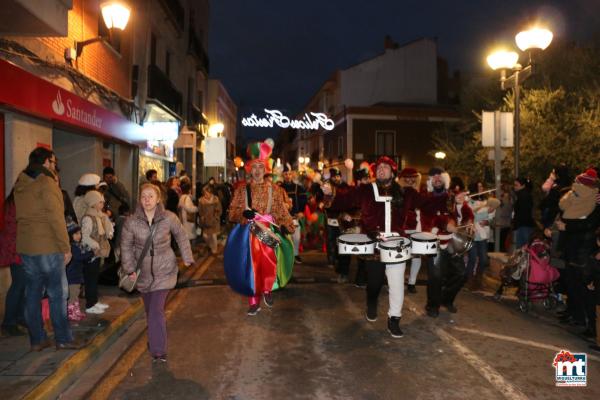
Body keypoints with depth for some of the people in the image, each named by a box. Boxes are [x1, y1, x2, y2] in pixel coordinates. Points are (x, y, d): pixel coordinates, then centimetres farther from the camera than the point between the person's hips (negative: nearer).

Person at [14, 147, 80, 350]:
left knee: (32, 293, 11)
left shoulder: (20, 184, 12)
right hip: (48, 247, -7)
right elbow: (56, 218, -17)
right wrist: (66, 247, -13)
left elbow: (22, 216, 16)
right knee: (58, 294, 2)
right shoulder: (47, 183, -13)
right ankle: (63, 339, 9)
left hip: (25, 247, 8)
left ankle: (37, 339, 19)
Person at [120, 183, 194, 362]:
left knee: (156, 311, -11)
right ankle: (155, 340, 37)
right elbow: (126, 246, 2)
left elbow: (181, 236, 3)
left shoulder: (169, 218, -12)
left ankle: (158, 351, -2)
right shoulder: (131, 222, -10)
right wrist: (130, 269, -3)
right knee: (150, 311, 13)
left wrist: (187, 258, 4)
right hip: (143, 272, 2)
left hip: (164, 271, -2)